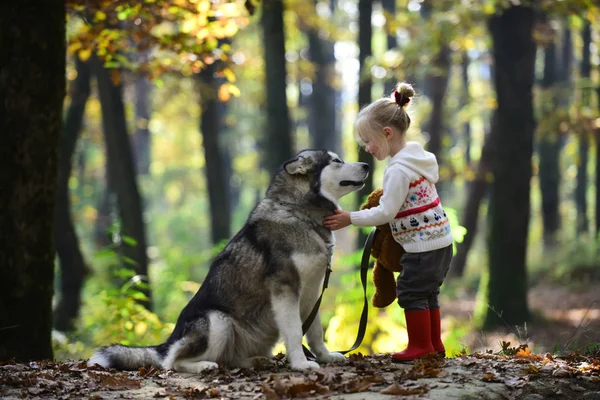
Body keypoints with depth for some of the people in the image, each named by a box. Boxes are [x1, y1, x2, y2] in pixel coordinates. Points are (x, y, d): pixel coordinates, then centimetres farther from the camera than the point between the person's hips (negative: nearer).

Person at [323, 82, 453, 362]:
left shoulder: (398, 170, -20)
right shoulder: (416, 157, 9)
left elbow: (386, 212, -21)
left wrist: (350, 219, -17)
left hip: (423, 245, -10)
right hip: (439, 240, 10)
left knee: (411, 292, 0)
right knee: (428, 294, 18)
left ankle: (420, 344, 8)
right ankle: (434, 343, 25)